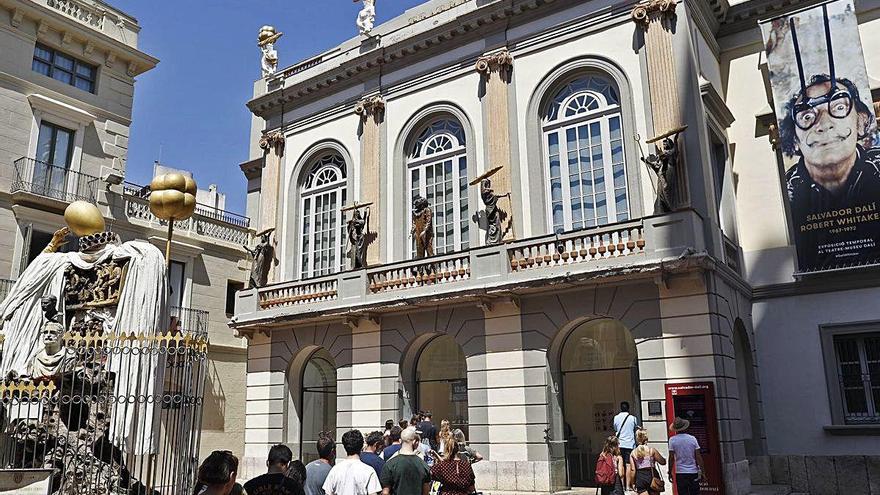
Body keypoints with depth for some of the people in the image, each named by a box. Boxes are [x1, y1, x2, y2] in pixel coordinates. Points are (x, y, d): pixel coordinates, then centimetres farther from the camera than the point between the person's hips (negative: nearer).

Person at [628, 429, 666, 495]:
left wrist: (632, 483, 5)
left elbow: (633, 470, -2)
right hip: (651, 475, -2)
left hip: (639, 478, 2)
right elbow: (663, 462, 0)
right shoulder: (651, 450, -4)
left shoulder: (633, 453, 2)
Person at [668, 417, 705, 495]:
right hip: (693, 471, 2)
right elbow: (698, 457, -1)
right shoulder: (693, 438, 1)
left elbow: (671, 458, -6)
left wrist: (670, 472, 2)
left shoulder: (672, 440, -5)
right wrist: (701, 471, 5)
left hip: (680, 472, -2)